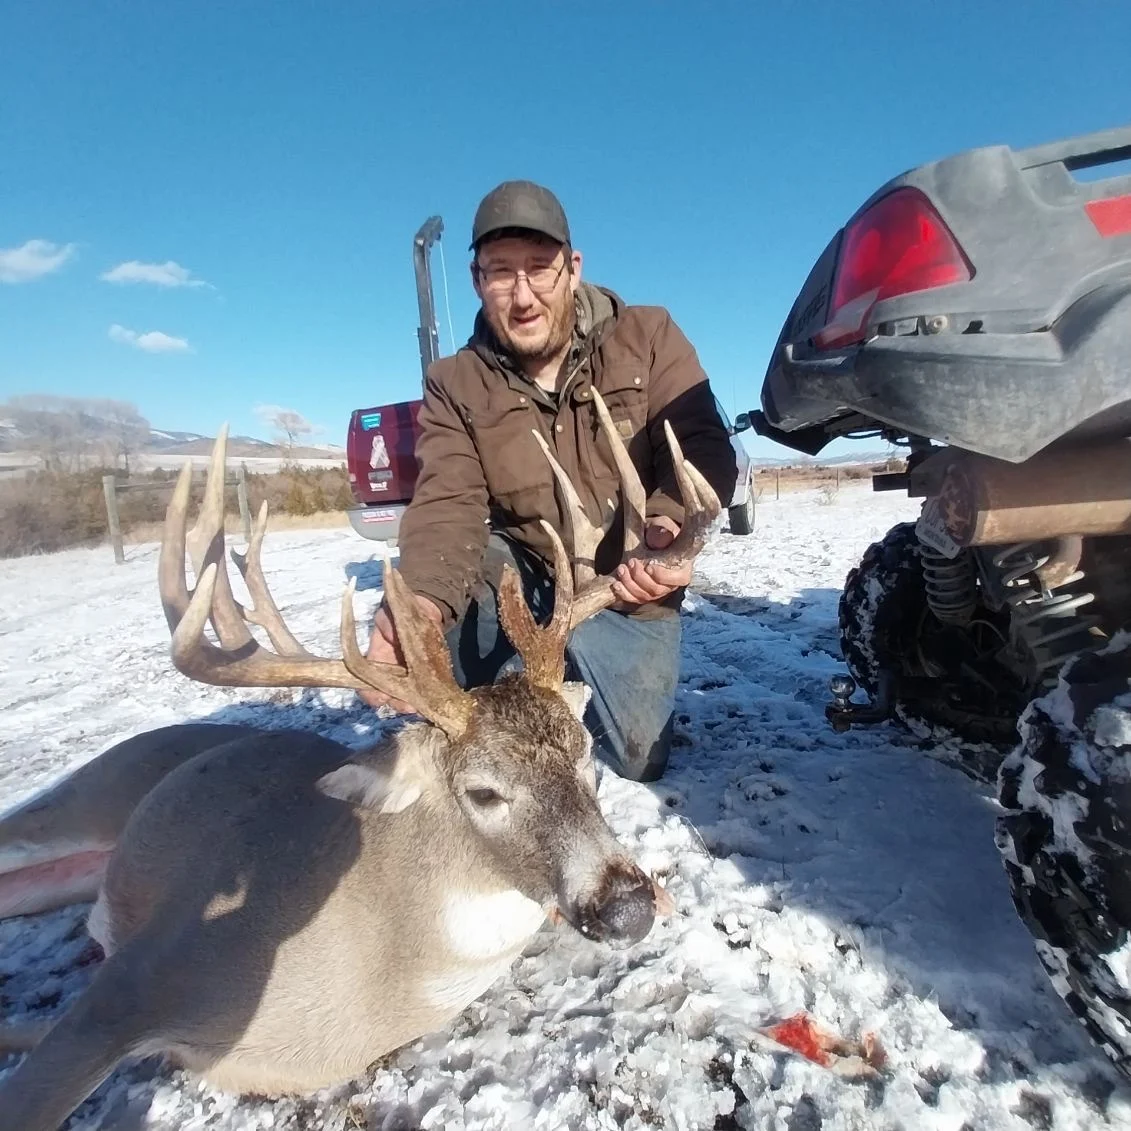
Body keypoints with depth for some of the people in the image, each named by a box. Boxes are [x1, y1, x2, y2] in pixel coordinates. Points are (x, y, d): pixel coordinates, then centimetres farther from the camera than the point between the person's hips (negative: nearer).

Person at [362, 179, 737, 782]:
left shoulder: (648, 337, -8)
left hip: (631, 592, 0)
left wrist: (671, 523, -41)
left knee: (636, 759, -5)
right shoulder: (456, 383, -8)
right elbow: (447, 506, -21)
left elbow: (704, 448, -18)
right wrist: (422, 601, -43)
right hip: (525, 576, 1)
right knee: (453, 553, -30)